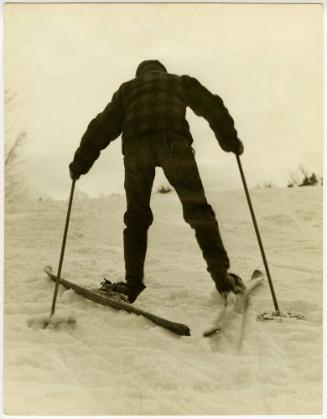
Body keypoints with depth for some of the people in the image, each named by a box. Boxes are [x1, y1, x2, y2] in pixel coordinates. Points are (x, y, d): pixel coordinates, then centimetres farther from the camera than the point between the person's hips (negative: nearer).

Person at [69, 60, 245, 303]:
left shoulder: (127, 88, 34)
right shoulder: (181, 81, 32)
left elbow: (103, 126, 26)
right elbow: (213, 107, 25)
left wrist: (80, 162, 27)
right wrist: (232, 142, 32)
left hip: (136, 145, 2)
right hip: (173, 141, -1)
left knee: (137, 216, 12)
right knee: (197, 208, 2)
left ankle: (133, 283, 12)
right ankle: (222, 276, -6)